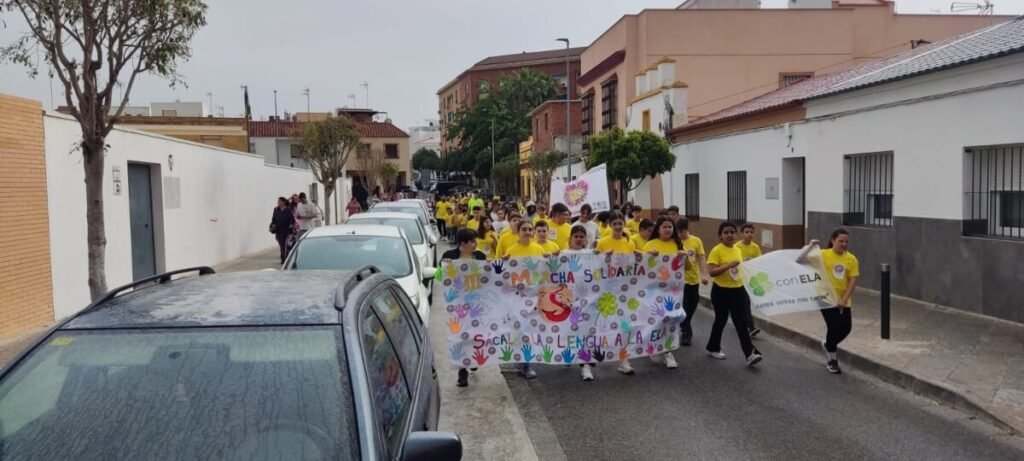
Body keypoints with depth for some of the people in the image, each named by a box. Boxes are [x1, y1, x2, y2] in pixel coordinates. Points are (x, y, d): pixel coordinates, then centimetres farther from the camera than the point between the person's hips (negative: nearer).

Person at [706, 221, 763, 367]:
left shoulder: (738, 250, 9)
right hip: (721, 291, -5)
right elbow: (711, 272, -21)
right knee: (721, 320, 8)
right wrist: (729, 265, -29)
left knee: (741, 322, 0)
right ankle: (713, 348, 29)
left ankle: (750, 353, -4)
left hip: (738, 290, 5)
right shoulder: (716, 251, -13)